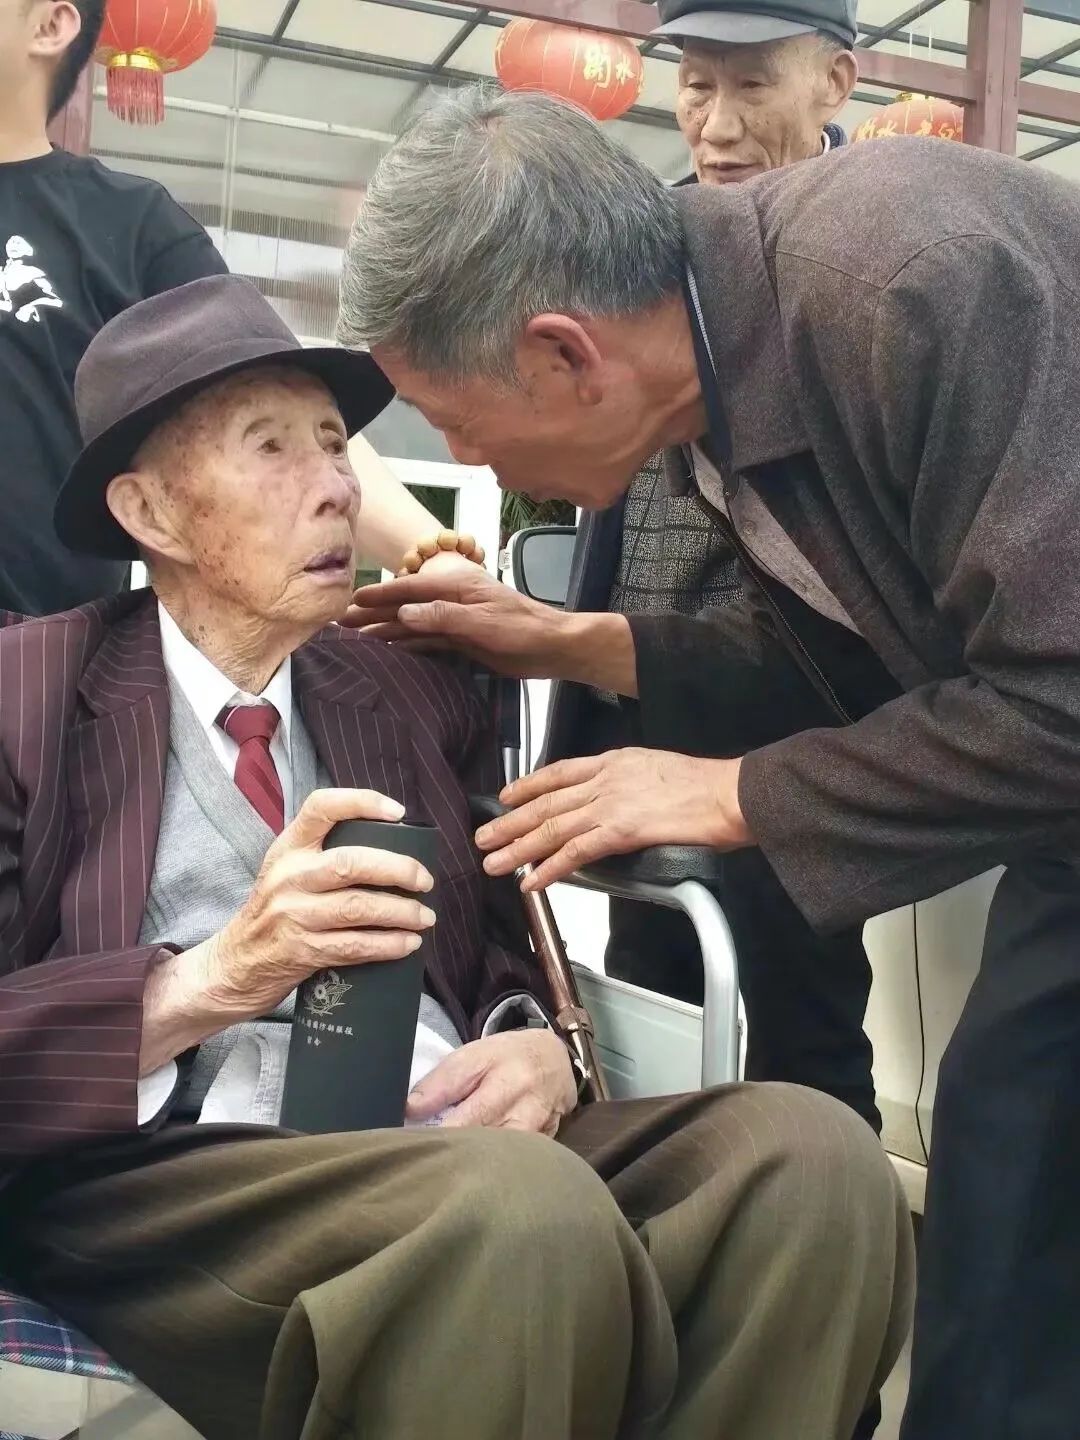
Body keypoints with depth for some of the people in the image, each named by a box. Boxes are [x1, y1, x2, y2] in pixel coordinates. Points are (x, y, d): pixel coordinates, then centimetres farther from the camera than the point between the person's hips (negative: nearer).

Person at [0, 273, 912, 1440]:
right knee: (527, 1210, -35)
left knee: (812, 1153, -23)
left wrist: (543, 1048, -4)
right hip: (176, 1176, -4)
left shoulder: (418, 695, 20)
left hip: (456, 1149, 5)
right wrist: (211, 980, -19)